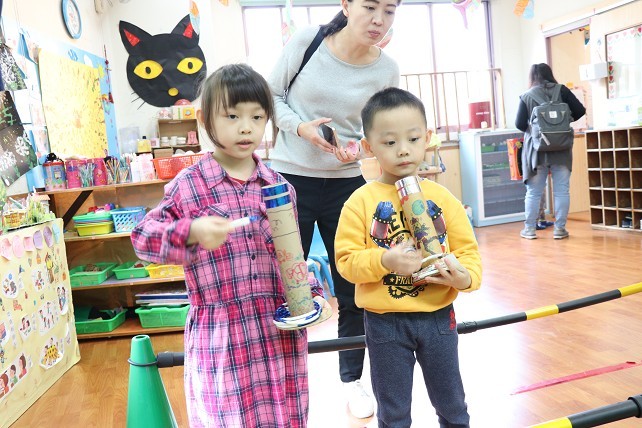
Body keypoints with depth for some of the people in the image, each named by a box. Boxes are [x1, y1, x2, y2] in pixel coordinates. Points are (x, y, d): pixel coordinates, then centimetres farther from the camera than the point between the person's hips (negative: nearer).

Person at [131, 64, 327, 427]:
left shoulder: (279, 186, 5)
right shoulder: (188, 185, -5)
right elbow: (143, 236, -5)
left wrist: (310, 292, -1)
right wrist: (192, 232, -22)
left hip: (281, 330, 3)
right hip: (220, 336, -3)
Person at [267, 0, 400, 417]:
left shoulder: (387, 69, -4)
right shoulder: (306, 41, -9)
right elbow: (273, 95, 1)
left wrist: (358, 147, -16)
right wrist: (300, 127, -17)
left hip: (345, 184, 2)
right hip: (289, 179, -1)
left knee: (353, 289, 9)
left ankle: (352, 379, 31)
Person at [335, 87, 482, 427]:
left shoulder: (442, 197, -3)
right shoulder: (361, 201, -10)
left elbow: (468, 249, -1)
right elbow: (346, 259, -11)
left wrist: (465, 275, -21)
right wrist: (384, 261, -28)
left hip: (438, 316, 2)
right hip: (385, 322, -2)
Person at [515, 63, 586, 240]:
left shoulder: (526, 96, -3)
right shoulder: (562, 91, 1)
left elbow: (519, 124, -5)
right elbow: (580, 111, 0)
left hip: (536, 149, 0)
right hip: (561, 150, 1)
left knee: (533, 192, 8)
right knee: (561, 191, 7)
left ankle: (530, 229, 14)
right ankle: (560, 229, 9)